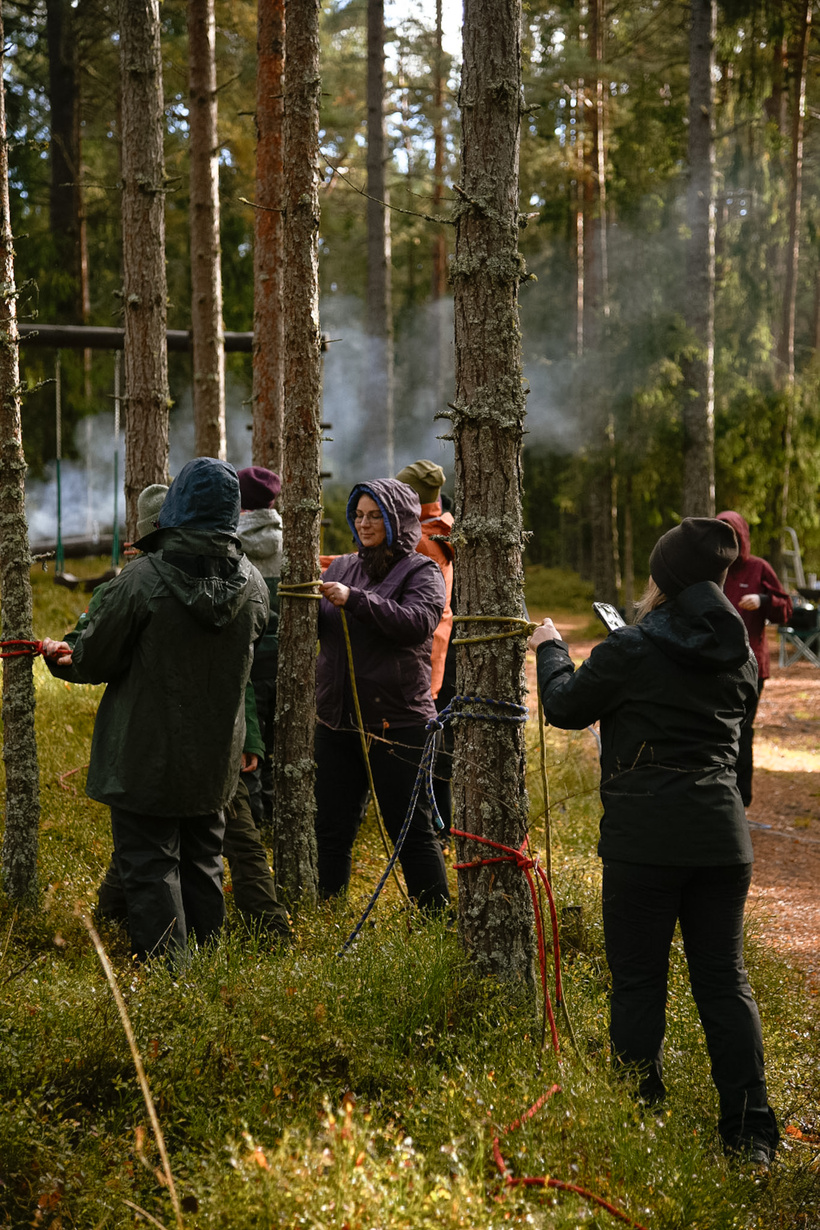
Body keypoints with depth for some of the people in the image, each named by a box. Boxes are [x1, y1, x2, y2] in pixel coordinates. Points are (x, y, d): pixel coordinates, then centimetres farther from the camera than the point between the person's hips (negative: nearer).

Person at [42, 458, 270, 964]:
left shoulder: (143, 579, -20)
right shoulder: (252, 584, -4)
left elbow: (94, 660, -13)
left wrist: (67, 654, 11)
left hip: (147, 755, -5)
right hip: (216, 759, 5)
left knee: (149, 865, 3)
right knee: (203, 861, 20)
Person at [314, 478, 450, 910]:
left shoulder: (421, 572, -1)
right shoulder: (343, 567, 15)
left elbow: (417, 622, -19)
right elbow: (316, 629, 10)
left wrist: (354, 600, -28)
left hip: (397, 723, -5)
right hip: (336, 721, 5)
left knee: (411, 828, -1)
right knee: (331, 829, 9)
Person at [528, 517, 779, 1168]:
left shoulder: (632, 650, -10)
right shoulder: (739, 655, 6)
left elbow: (565, 707, 3)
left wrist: (551, 650, 23)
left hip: (645, 839, -5)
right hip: (722, 834, 5)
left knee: (638, 982, 6)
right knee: (725, 980, 9)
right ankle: (751, 1133, 8)